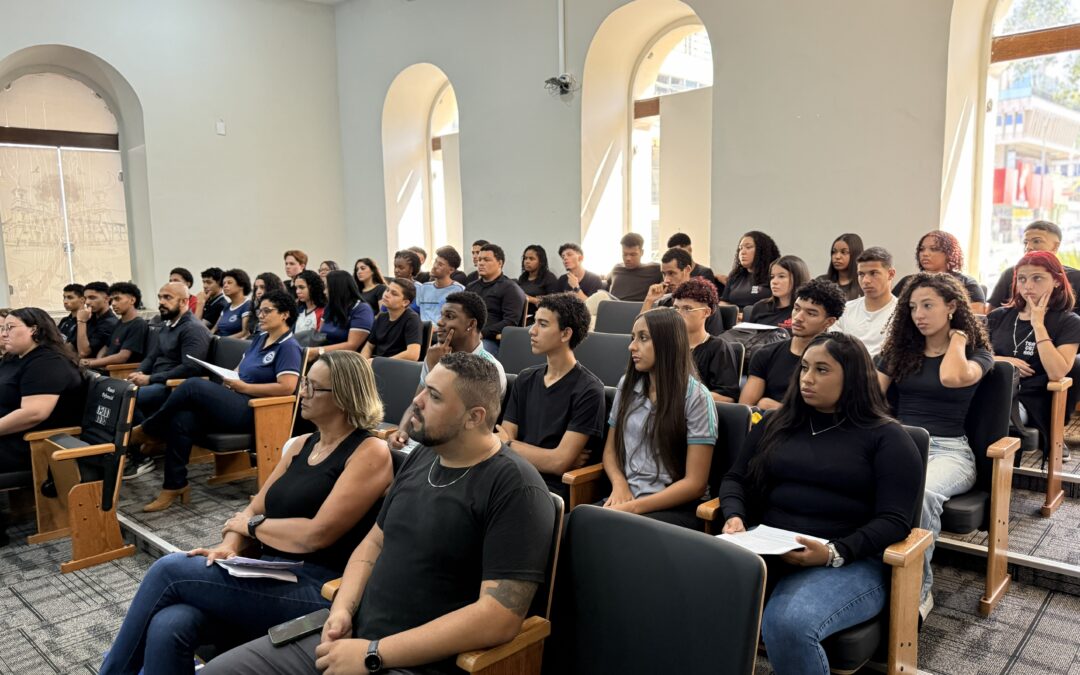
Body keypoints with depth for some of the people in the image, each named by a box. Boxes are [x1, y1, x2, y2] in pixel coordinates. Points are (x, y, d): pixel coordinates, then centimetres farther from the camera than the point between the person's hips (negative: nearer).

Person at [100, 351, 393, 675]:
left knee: (170, 570, -14)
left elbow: (317, 534, -17)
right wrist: (229, 547, -6)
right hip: (269, 574, 7)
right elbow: (254, 509, 15)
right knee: (167, 627, -21)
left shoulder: (371, 452, -10)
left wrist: (253, 525, -2)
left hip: (315, 590, -7)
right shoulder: (300, 445, 16)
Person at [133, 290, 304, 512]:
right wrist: (231, 380, 1)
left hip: (255, 411, -8)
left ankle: (146, 430, -1)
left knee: (193, 385, -22)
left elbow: (287, 387, -20)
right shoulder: (260, 339, 20)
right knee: (180, 421, -17)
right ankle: (175, 486, -10)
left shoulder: (288, 347, -8)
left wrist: (244, 387, -14)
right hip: (235, 403, 8)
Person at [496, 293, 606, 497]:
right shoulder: (525, 379, 12)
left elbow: (559, 462, -13)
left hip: (552, 488, -5)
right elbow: (500, 443, 6)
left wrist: (509, 444, 1)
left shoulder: (588, 390, -8)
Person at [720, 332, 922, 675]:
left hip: (850, 562, -3)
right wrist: (735, 516, -3)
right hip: (766, 549, 3)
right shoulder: (776, 424, 17)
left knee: (789, 624, -35)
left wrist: (834, 553, -19)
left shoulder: (886, 436, 3)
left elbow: (894, 521, -4)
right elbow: (736, 479, 19)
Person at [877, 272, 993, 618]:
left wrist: (956, 337, 0)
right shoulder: (898, 349, 18)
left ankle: (918, 588, -22)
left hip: (948, 449, -2)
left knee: (920, 494, -39)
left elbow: (952, 378, -18)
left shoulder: (977, 354, 7)